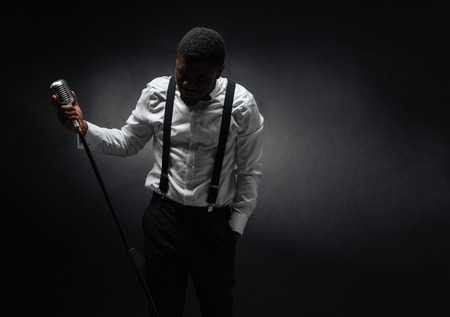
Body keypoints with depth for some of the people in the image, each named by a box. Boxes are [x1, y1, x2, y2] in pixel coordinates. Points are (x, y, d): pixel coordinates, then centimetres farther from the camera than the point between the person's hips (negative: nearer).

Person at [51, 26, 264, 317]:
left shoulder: (241, 105, -12)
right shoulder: (156, 94, -5)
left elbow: (250, 171, -3)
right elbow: (127, 143, 8)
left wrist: (236, 225, -2)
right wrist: (83, 127, -7)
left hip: (214, 224, -1)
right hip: (164, 217, 2)